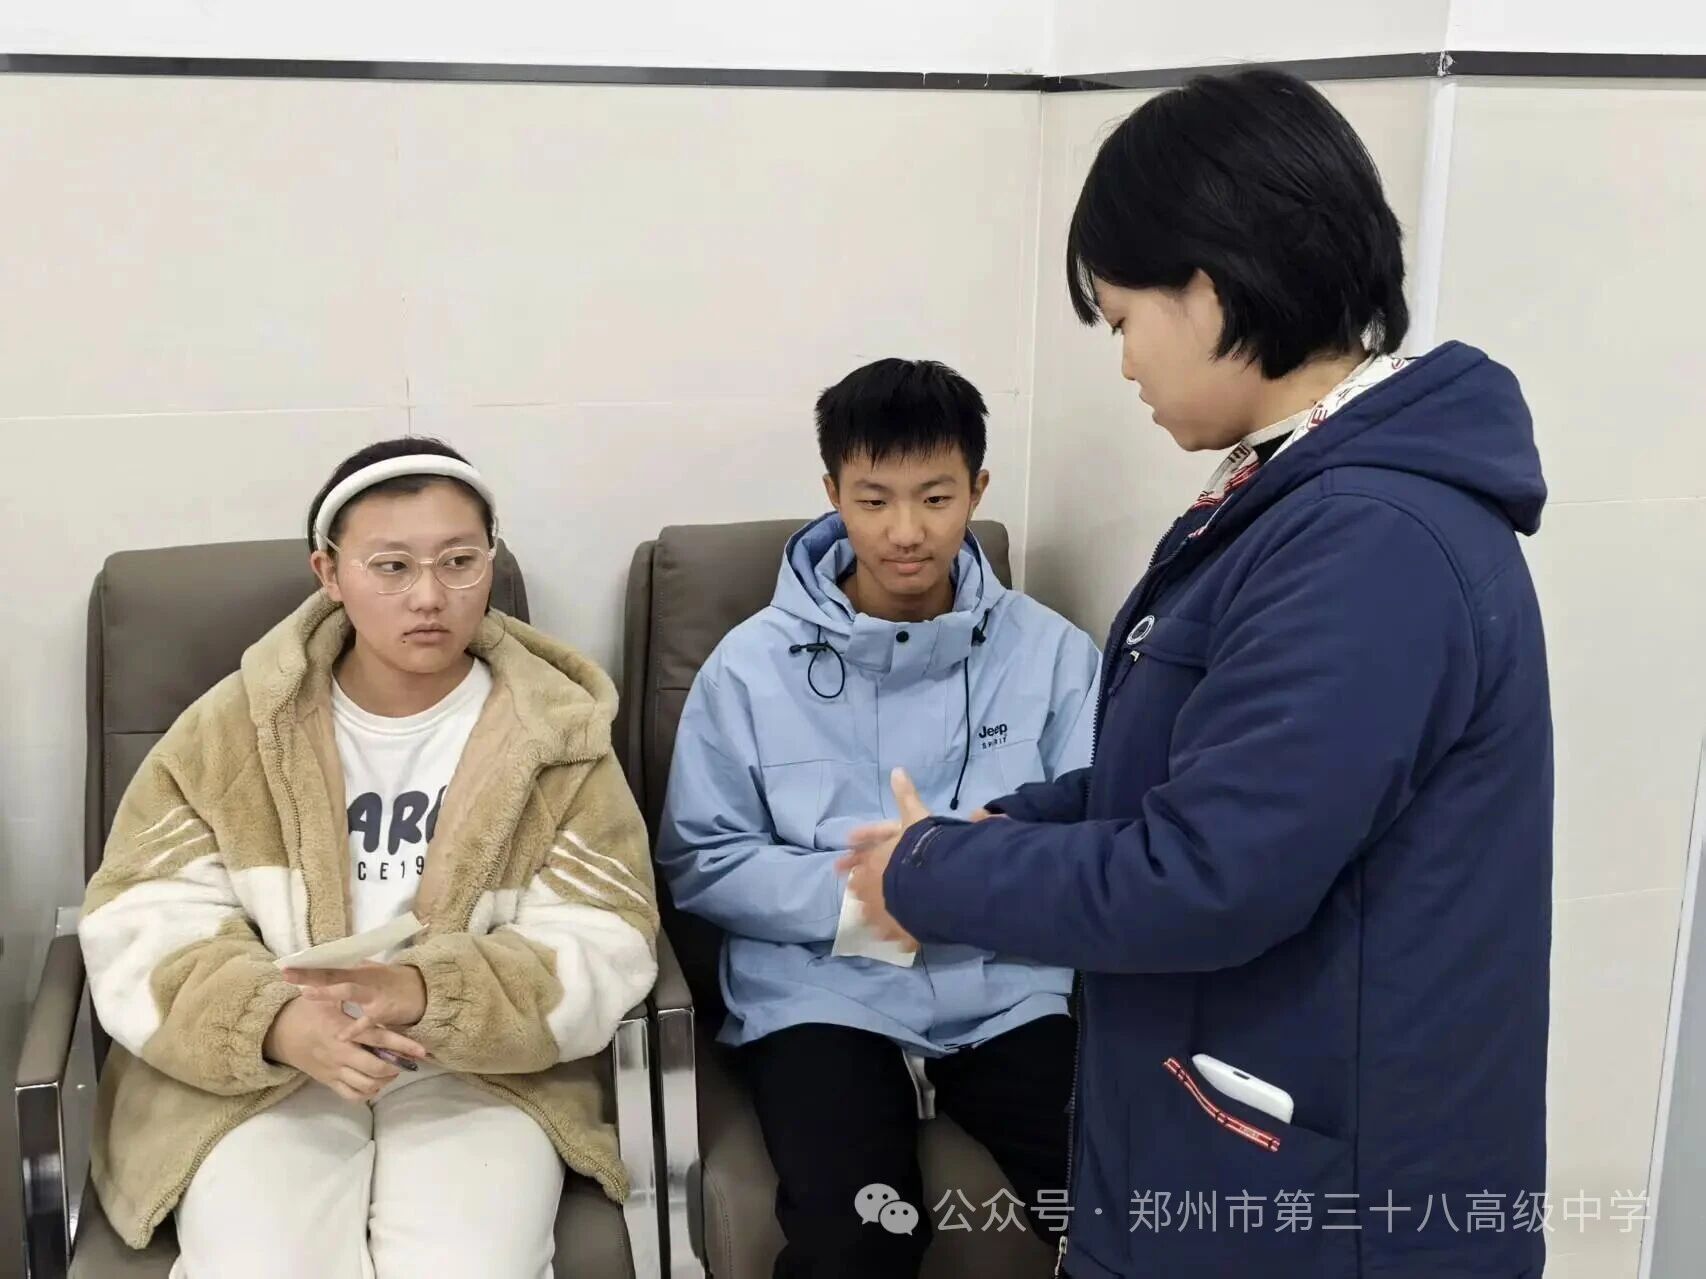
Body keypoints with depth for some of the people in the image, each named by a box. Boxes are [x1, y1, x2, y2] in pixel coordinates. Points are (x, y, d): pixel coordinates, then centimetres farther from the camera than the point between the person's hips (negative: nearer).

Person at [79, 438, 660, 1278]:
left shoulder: (555, 732, 1)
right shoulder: (232, 725, 4)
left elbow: (602, 946, -6)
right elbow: (143, 926, -1)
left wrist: (429, 996, -24)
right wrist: (277, 1022, -21)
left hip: (485, 1072, 0)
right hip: (254, 1074, 1)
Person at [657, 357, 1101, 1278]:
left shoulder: (1052, 653, 5)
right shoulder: (752, 664, 3)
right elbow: (701, 863, 2)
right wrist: (853, 896, -13)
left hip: (1012, 992, 1)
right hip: (823, 993, -1)